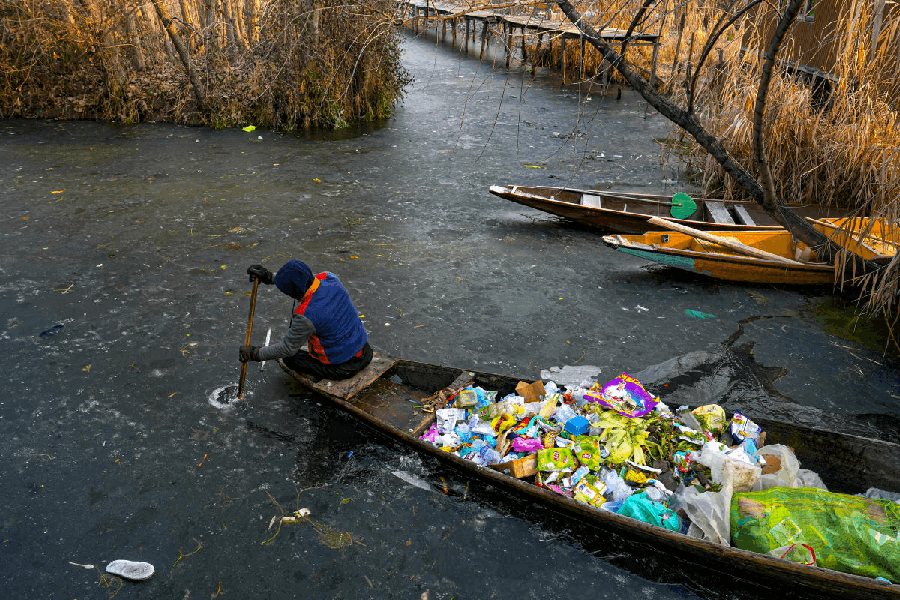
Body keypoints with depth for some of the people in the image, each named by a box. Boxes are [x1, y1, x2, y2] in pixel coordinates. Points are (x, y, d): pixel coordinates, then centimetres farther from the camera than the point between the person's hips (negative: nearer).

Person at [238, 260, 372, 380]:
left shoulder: (306, 315, -29)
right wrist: (270, 277, 9)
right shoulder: (330, 278, -11)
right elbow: (302, 280, 11)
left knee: (290, 358, 13)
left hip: (342, 367, -7)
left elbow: (288, 348, -12)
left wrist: (255, 353, 0)